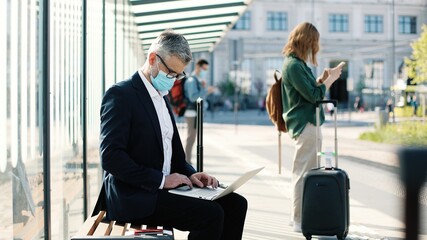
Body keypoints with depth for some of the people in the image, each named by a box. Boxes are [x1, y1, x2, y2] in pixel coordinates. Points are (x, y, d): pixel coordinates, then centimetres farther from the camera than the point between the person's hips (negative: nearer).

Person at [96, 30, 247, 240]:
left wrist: (190, 174, 3)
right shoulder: (121, 95, -10)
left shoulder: (162, 98, 19)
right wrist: (161, 180, -20)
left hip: (162, 187, 9)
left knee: (235, 204, -5)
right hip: (133, 197, -9)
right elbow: (110, 157, -19)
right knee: (210, 214, -25)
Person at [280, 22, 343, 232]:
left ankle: (297, 216, 24)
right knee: (304, 173, -6)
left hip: (306, 123, 11)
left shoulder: (296, 63, 14)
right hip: (305, 124, -11)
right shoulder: (294, 65, -16)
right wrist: (331, 78, -6)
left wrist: (322, 79, 9)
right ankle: (300, 220, -1)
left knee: (302, 172, 16)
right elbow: (314, 95, -17)